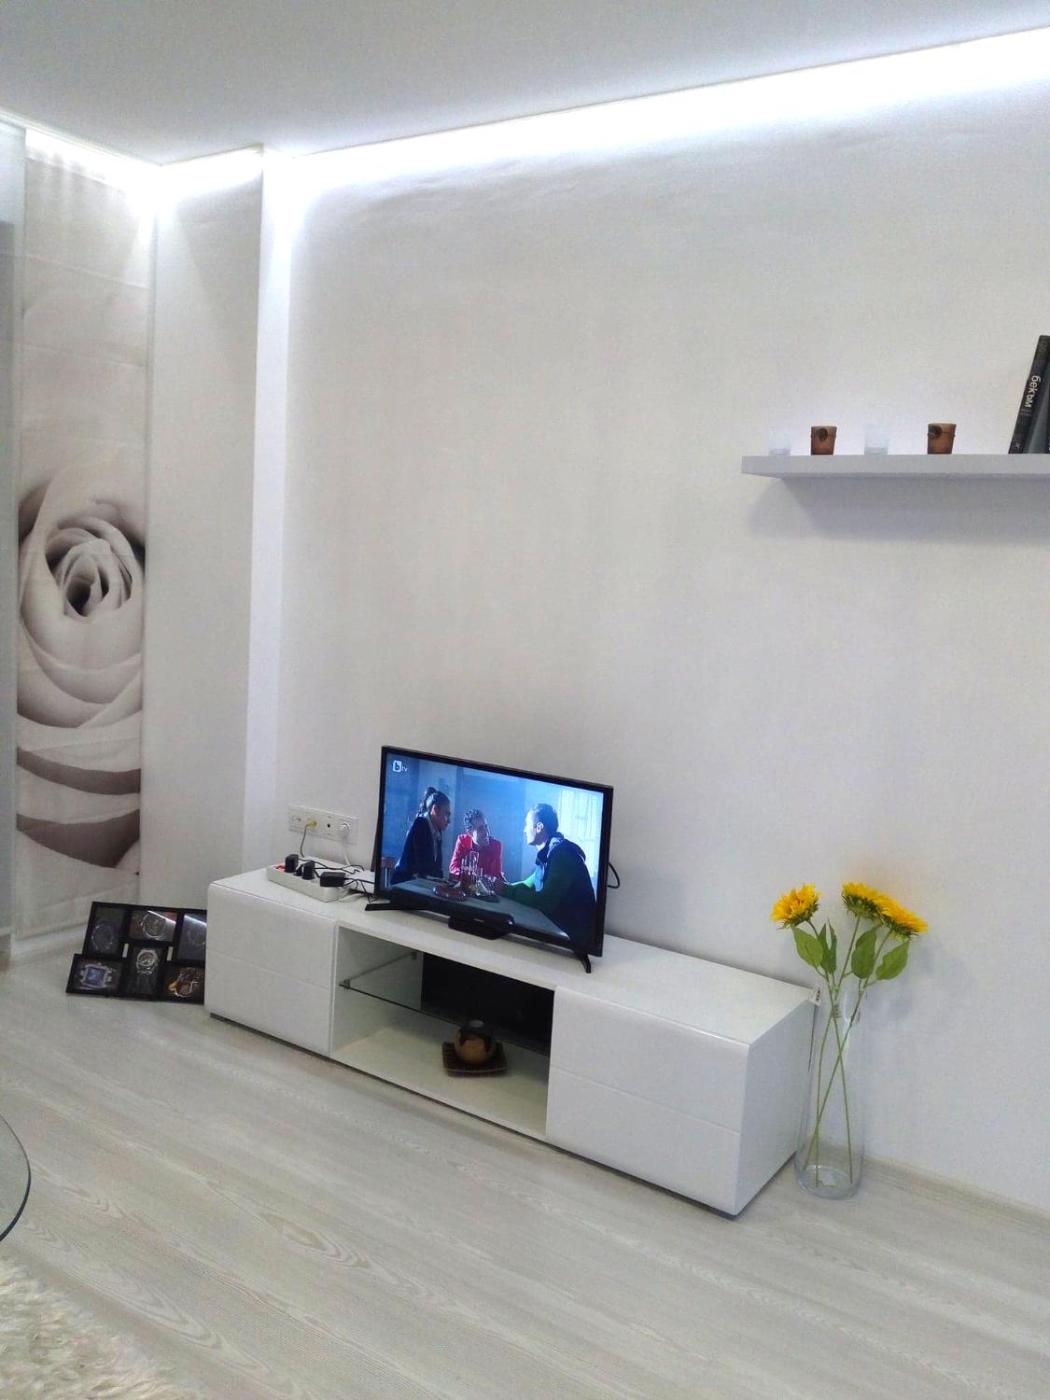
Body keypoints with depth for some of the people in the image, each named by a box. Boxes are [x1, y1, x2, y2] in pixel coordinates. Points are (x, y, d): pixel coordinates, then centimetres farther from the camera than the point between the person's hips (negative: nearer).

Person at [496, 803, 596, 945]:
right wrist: (503, 887, 3)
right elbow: (530, 885, 18)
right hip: (558, 924, 8)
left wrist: (506, 891, -15)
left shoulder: (561, 853, -20)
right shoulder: (546, 853, 9)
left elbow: (545, 901, -24)